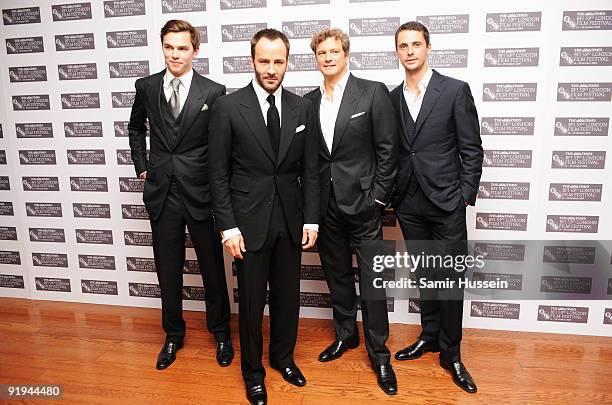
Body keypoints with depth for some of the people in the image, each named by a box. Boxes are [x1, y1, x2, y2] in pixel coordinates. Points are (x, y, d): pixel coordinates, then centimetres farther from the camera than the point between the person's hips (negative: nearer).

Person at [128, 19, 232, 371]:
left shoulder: (213, 92, -6)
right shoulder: (147, 87, 4)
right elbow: (136, 128, 21)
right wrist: (142, 166, 12)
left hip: (200, 192, -2)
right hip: (161, 192, 3)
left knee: (213, 268, 10)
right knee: (168, 270, 14)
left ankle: (221, 332, 32)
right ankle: (174, 334, 35)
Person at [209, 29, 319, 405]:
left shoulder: (302, 108, 3)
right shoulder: (229, 107, -6)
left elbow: (310, 169, 5)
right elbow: (219, 173, -5)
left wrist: (311, 219, 1)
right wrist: (228, 226, -9)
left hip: (290, 220, 3)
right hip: (249, 220, -3)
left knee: (288, 296, 15)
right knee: (251, 301, 10)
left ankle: (283, 357, 40)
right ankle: (253, 370, 33)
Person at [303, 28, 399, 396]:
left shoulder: (373, 93, -5)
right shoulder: (309, 101, 8)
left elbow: (388, 151, -6)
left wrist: (378, 198, -10)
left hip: (362, 203, -4)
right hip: (325, 204, 5)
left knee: (372, 278, 3)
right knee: (337, 274, 17)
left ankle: (379, 354, 19)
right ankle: (346, 334, 37)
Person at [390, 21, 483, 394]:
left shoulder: (456, 90, -4)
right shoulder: (392, 98, 7)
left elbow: (472, 150, -4)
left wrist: (465, 196, -8)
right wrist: (389, 192, 4)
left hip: (446, 202, -3)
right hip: (409, 203, 4)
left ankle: (451, 354, 19)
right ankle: (430, 336, 33)